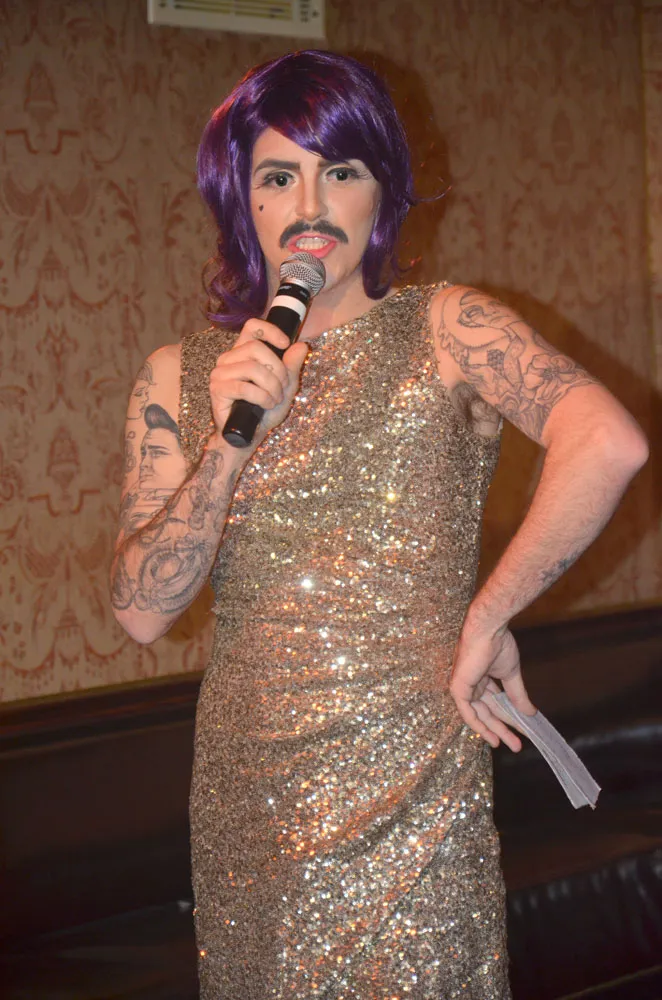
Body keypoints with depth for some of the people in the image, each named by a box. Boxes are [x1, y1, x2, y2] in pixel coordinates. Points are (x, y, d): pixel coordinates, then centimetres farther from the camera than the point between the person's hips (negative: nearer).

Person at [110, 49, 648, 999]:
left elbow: (608, 442, -22)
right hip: (247, 797, 3)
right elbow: (143, 609, -3)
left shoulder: (445, 331, -4)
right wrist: (232, 441, -14)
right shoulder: (180, 375, 5)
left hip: (411, 800, -3)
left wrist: (486, 617, -16)